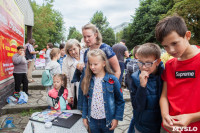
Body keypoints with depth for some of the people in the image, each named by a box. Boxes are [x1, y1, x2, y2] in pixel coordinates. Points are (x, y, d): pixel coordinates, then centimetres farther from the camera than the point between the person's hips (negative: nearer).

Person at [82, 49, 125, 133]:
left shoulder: (112, 80, -13)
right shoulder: (88, 80, -4)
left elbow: (120, 101, -7)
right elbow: (85, 100, 5)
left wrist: (117, 118, -9)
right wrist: (84, 116, 5)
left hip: (108, 120, -2)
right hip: (92, 120, 3)